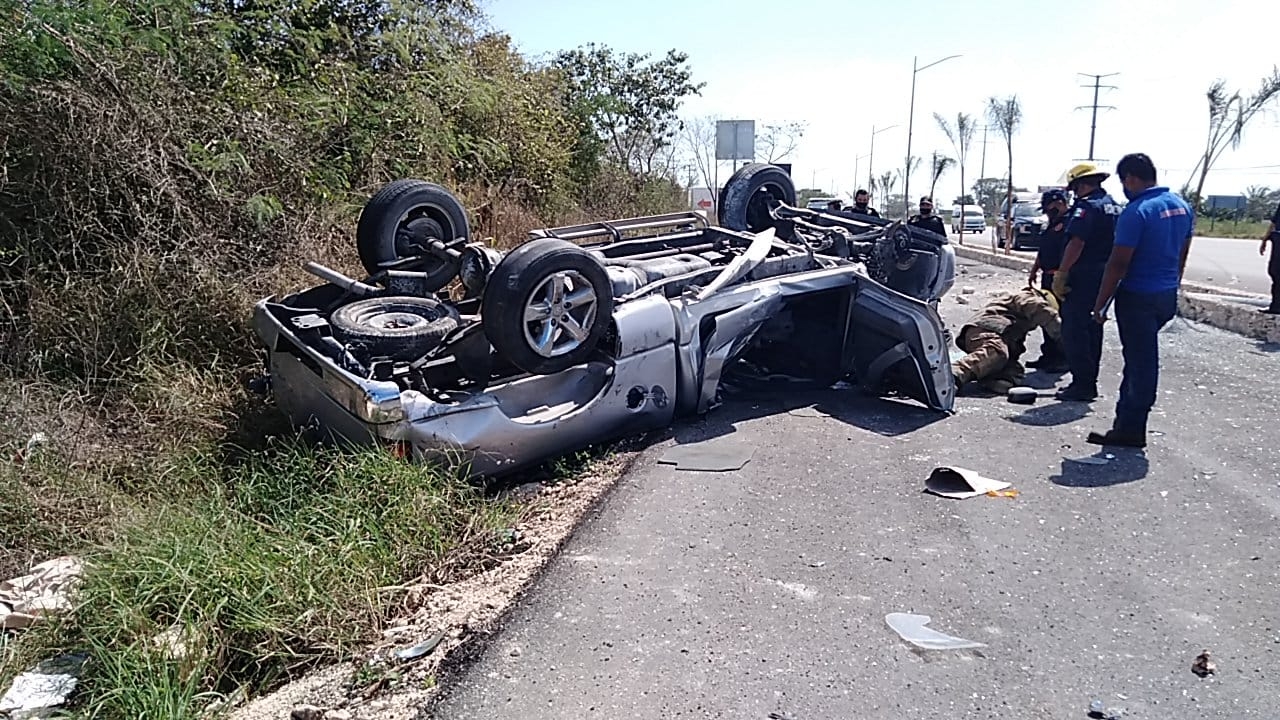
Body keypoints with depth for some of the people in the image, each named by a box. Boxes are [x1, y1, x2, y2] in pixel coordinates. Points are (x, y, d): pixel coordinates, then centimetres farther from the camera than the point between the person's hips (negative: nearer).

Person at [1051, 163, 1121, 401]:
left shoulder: (1087, 205, -14)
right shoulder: (1115, 207, 15)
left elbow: (1076, 243, -24)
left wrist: (1061, 275, -21)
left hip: (1084, 278, -10)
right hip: (1105, 278, 10)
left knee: (1074, 331, -4)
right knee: (1093, 330, 15)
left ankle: (1081, 385, -3)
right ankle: (1090, 383, 22)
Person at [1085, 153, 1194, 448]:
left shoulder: (1136, 212, -19)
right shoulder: (1182, 206, 8)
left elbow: (1118, 264, -19)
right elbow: (1182, 255, 16)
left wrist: (1100, 305, -13)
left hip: (1138, 298, -8)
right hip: (1168, 296, 8)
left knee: (1140, 363, 0)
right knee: (1139, 359, 19)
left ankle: (1131, 430, 11)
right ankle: (1127, 420, 27)